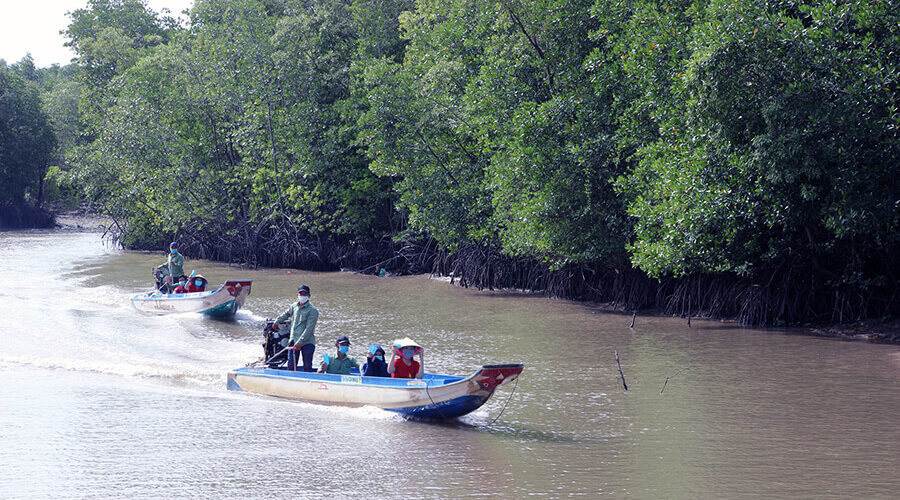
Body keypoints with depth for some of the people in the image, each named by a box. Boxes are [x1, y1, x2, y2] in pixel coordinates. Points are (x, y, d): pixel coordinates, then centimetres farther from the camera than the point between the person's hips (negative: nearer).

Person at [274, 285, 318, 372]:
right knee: (291, 365, 2)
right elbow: (286, 314, 34)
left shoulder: (313, 310, -8)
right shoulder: (294, 306, 11)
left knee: (307, 367, -6)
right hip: (293, 341, 5)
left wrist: (300, 342, -22)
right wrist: (277, 322, 41)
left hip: (307, 342, -5)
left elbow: (309, 329, -16)